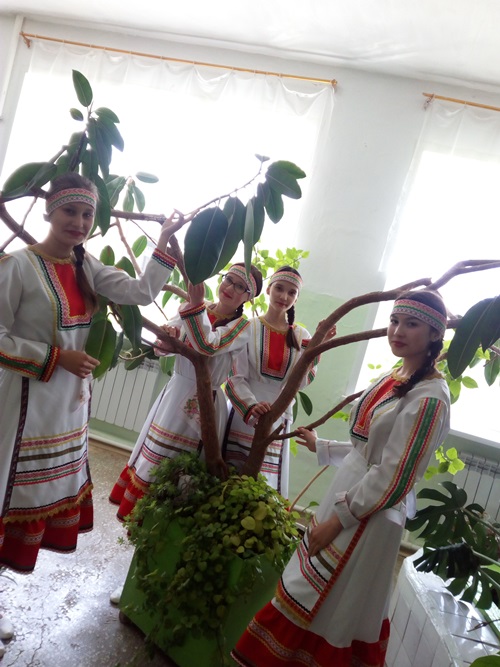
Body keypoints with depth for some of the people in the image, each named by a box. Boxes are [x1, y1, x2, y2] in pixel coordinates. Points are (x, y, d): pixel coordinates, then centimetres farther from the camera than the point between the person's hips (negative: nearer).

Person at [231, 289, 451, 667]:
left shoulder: (429, 397, -21)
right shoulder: (394, 378, 4)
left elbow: (391, 478, -21)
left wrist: (338, 519, -16)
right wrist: (321, 447, 20)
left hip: (369, 518, -8)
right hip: (346, 498, 8)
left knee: (324, 614, 10)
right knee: (313, 602, 23)